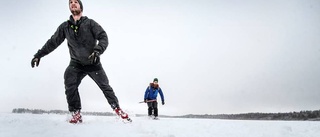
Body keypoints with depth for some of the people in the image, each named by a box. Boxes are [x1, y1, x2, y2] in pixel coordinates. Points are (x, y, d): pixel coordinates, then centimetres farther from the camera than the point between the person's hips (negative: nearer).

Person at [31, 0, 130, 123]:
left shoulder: (90, 23, -4)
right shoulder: (65, 27, 5)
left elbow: (103, 37, -13)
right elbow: (52, 42, 10)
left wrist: (97, 51, -30)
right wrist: (38, 55, 7)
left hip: (93, 63, -2)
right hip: (76, 63, 2)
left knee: (105, 86, -4)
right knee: (69, 84, -21)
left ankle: (117, 109, 11)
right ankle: (76, 115, -12)